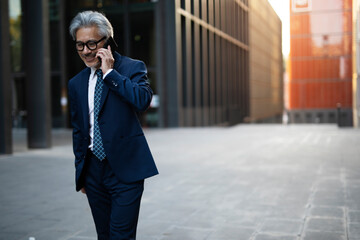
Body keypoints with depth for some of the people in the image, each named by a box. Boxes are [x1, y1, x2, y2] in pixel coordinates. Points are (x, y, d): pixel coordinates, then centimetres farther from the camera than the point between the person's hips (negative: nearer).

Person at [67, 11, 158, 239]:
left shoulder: (132, 68, -2)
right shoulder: (76, 83, 12)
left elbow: (143, 100, -22)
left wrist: (110, 72, -16)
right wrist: (80, 170, 18)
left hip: (125, 168, -5)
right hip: (93, 169, 5)